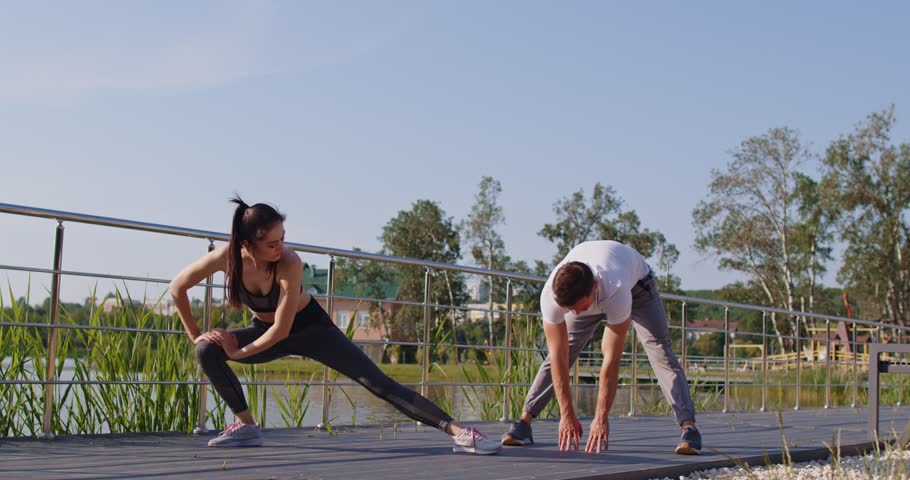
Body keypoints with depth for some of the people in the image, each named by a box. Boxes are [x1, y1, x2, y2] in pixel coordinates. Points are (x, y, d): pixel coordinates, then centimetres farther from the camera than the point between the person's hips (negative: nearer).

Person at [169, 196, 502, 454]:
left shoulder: (289, 264, -34)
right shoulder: (225, 257, -25)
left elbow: (282, 329, -30)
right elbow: (177, 287, -9)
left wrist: (240, 351, -21)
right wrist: (194, 334, -5)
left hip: (308, 327, -4)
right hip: (265, 330, 4)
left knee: (377, 381, -15)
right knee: (207, 350, -19)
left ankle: (458, 432, -20)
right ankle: (246, 426, -5)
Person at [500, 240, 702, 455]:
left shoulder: (617, 292, -49)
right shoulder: (550, 295, -39)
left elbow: (612, 359, -43)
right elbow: (558, 357, -32)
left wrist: (601, 418, -39)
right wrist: (567, 415, -30)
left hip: (636, 282, -3)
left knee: (660, 352, -19)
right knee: (557, 354, -7)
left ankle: (689, 428, -20)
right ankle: (524, 423, -1)